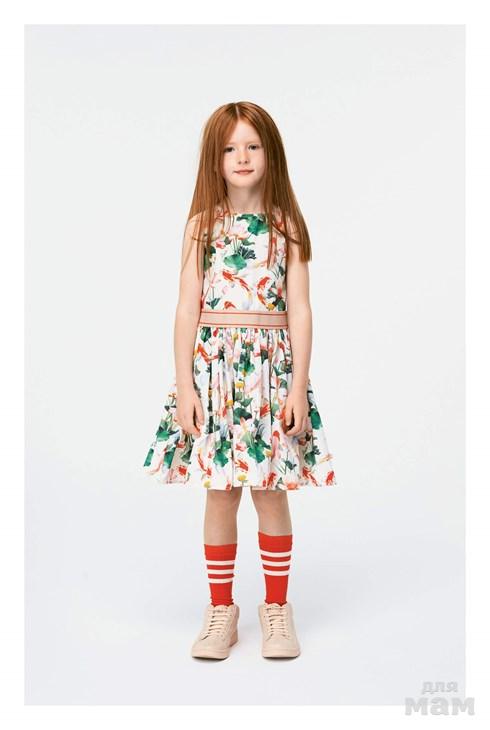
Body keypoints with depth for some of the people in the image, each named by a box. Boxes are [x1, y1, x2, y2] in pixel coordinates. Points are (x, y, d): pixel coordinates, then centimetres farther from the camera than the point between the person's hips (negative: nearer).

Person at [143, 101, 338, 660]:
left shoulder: (285, 225, 4)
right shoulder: (202, 226, 4)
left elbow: (299, 310, 1)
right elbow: (188, 309, 1)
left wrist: (299, 385, -6)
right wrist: (184, 385, -6)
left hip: (272, 366, 0)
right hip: (213, 363, 0)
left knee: (271, 490, 5)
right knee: (220, 491, 5)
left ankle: (276, 607, 22)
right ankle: (221, 610, 21)